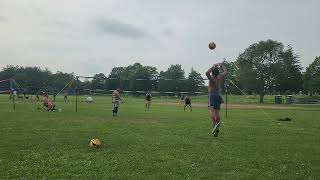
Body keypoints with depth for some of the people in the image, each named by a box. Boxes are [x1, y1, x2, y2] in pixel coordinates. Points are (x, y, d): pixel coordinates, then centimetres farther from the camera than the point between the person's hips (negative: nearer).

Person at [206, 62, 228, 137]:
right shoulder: (220, 77, 4)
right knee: (217, 112, 5)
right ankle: (216, 129, 5)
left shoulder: (212, 78, -12)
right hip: (218, 95, 6)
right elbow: (226, 72, 22)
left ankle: (214, 123, -42)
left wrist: (213, 67, -18)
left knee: (211, 110, -19)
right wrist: (221, 65, 30)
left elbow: (207, 73, -31)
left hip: (212, 95, -6)